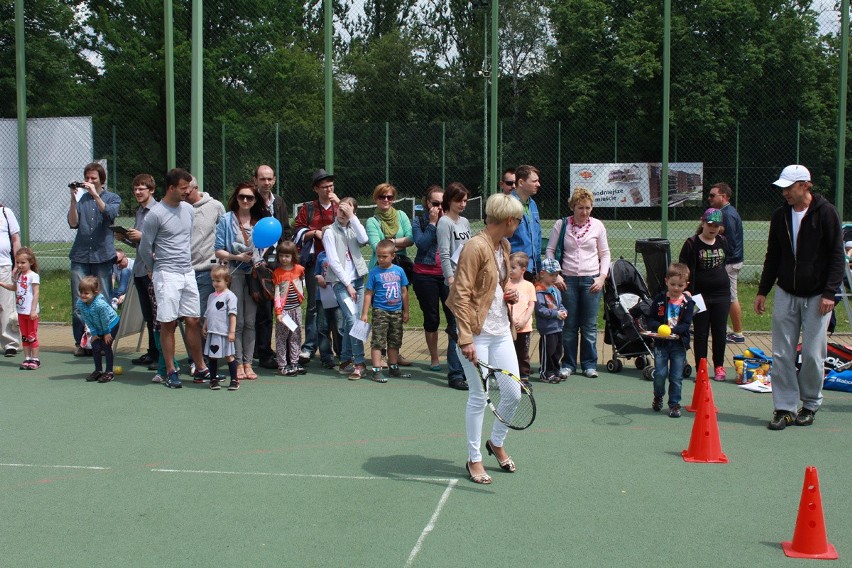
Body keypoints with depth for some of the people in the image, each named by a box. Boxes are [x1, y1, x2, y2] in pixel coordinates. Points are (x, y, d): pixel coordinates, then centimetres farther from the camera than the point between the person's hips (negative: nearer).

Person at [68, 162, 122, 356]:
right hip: (80, 255, 1)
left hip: (103, 255, -1)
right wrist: (73, 199, -10)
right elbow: (73, 223, -1)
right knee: (79, 302, 0)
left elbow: (110, 214, -12)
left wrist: (95, 194, -19)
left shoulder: (112, 198, 10)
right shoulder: (80, 199, 12)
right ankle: (79, 342, 7)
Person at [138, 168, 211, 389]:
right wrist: (157, 270, 8)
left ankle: (200, 368, 14)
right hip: (167, 276, -6)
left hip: (188, 273, 6)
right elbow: (145, 248, -4)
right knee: (168, 324, -2)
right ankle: (170, 372, 6)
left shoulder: (188, 209, 10)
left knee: (193, 321, 7)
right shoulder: (156, 214, -10)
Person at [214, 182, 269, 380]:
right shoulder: (226, 220, 0)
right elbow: (218, 251, -3)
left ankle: (248, 363, 10)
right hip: (234, 273, -3)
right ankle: (238, 364, 4)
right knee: (237, 321, -2)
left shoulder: (259, 221, 10)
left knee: (250, 321, 4)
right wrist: (237, 257, -15)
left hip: (254, 274, 3)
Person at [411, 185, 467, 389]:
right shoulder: (418, 222, 6)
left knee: (455, 319, -12)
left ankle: (456, 372, -12)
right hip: (425, 275, 0)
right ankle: (434, 359, 30)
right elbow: (421, 243, -12)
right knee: (431, 319, 12)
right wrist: (432, 223, -10)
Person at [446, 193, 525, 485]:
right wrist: (465, 339, -23)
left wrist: (511, 295, 6)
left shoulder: (504, 246, 11)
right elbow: (461, 296, -19)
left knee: (513, 394, 9)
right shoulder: (476, 247, -16)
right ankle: (474, 459, 17)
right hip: (477, 335, -8)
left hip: (501, 332, 8)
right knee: (478, 398, 1)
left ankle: (496, 443, 34)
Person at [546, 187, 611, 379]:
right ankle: (568, 364, 12)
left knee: (589, 325, 3)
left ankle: (589, 364, 14)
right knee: (569, 325, 3)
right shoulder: (561, 225, 1)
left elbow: (604, 253, 10)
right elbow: (550, 250, 5)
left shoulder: (598, 226, 5)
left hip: (592, 280, 1)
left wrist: (602, 277, 0)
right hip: (567, 280, -1)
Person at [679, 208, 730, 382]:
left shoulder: (722, 242, 7)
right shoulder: (692, 244, -7)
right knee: (701, 333, 3)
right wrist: (687, 293, -16)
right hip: (700, 295, -4)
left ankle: (719, 366, 21)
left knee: (719, 332, 8)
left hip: (721, 294, 4)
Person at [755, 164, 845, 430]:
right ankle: (785, 407, 6)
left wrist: (829, 292, -14)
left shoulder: (826, 213, -7)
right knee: (782, 354, -1)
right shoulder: (780, 216, 7)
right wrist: (762, 291, 12)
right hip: (786, 294, 4)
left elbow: (837, 256, -7)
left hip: (816, 296, -4)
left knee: (813, 355, -1)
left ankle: (810, 405, 17)